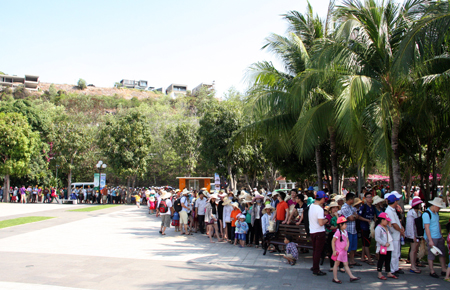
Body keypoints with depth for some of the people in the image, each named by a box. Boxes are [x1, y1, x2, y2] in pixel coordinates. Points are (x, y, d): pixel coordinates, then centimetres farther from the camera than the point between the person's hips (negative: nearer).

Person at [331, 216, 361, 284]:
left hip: (344, 251, 7)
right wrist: (334, 251, -17)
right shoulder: (338, 232, -17)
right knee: (336, 264, 2)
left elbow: (347, 240, 15)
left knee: (346, 264, 11)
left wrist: (347, 246, -6)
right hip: (338, 251, -7)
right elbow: (333, 241, -16)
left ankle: (351, 277, 14)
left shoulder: (345, 232, 8)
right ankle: (335, 278, 9)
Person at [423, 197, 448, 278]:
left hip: (439, 237, 9)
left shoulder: (436, 213, 12)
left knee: (442, 253, 12)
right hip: (431, 238, -9)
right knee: (432, 254, -1)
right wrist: (430, 240, -21)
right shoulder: (426, 214, -16)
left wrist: (441, 235, 18)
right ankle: (432, 271, 8)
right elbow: (427, 228, -19)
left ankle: (444, 270, 21)